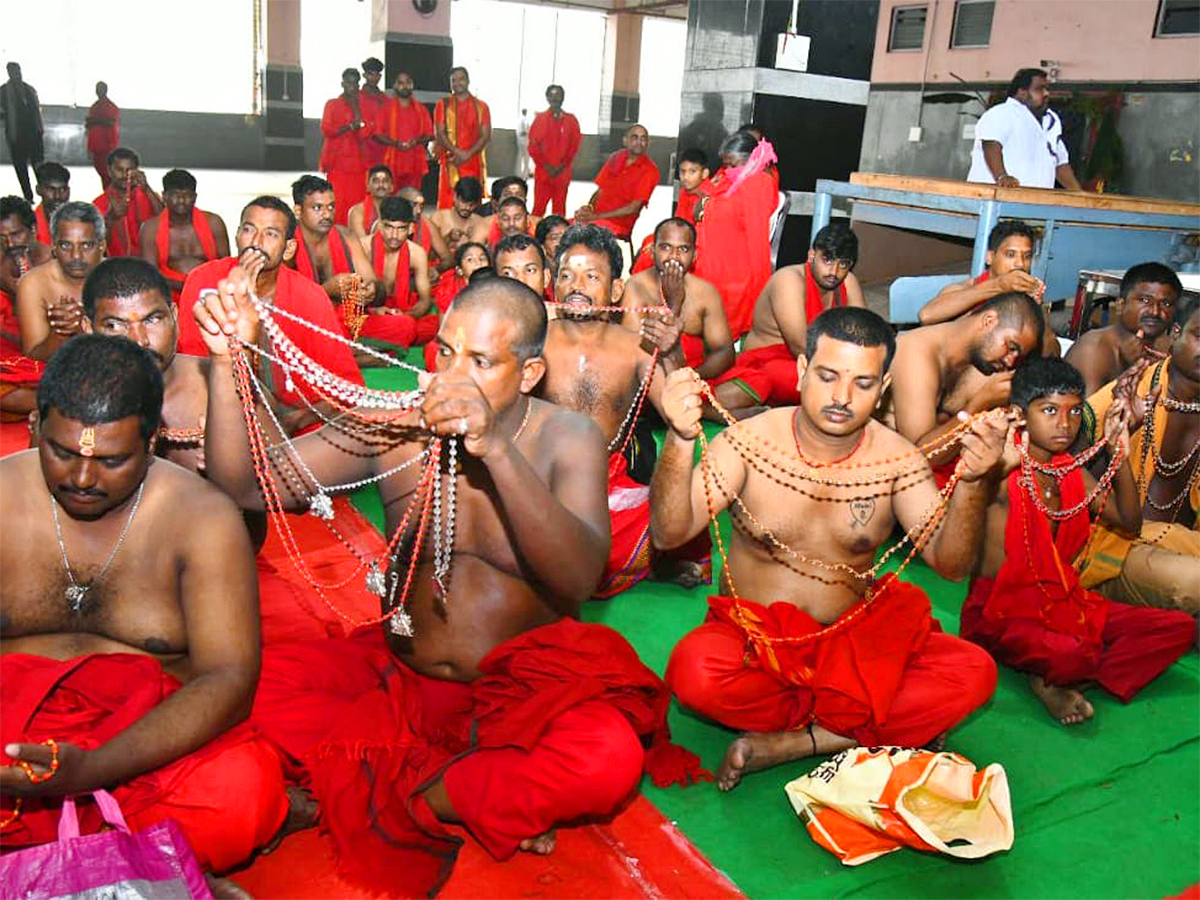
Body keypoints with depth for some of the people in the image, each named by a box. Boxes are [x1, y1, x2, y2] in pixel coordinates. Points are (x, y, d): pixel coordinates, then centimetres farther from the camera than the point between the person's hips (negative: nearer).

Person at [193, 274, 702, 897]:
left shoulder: (566, 440, -9)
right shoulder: (396, 427, -4)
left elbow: (578, 580, -26)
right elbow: (245, 484, -6)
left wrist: (497, 450, -38)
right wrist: (229, 360, -21)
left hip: (522, 691, -2)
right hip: (399, 676, 3)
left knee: (609, 757, -32)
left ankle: (390, 796, -10)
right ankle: (497, 799, -14)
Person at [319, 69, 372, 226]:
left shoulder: (362, 106, 16)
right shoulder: (332, 104, 10)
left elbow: (367, 132, 2)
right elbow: (326, 130, -3)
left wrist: (356, 107, -2)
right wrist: (350, 127, -13)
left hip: (358, 162, 2)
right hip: (337, 161, -2)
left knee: (356, 201, -5)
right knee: (338, 201, -10)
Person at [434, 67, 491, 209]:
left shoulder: (481, 106, 12)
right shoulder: (443, 104, 11)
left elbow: (486, 136, 4)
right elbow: (439, 133, 1)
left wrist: (468, 154, -11)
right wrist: (457, 152, -13)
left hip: (474, 163, 1)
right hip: (451, 163, -1)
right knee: (447, 203, -7)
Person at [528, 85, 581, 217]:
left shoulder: (571, 120, 8)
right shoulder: (540, 118, 4)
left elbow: (575, 145, 5)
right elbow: (533, 146, 1)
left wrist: (562, 166, -6)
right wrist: (546, 166, -8)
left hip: (562, 173, 2)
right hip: (542, 172, -1)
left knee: (559, 209, 4)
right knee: (539, 207, -4)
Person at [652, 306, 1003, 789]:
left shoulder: (897, 459, -2)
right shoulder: (750, 441, -9)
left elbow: (950, 562, -9)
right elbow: (670, 534, -19)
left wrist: (972, 481, -26)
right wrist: (680, 441, -35)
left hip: (852, 642, 3)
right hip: (752, 636, -2)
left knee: (974, 673, -21)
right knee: (695, 672, -36)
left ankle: (786, 743, -20)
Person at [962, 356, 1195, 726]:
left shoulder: (1072, 471, 10)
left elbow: (1129, 523, 10)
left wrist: (1120, 455, -2)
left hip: (1062, 599, 9)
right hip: (1003, 611, -8)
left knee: (1179, 627, -2)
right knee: (1072, 654, -38)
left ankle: (1057, 682, -11)